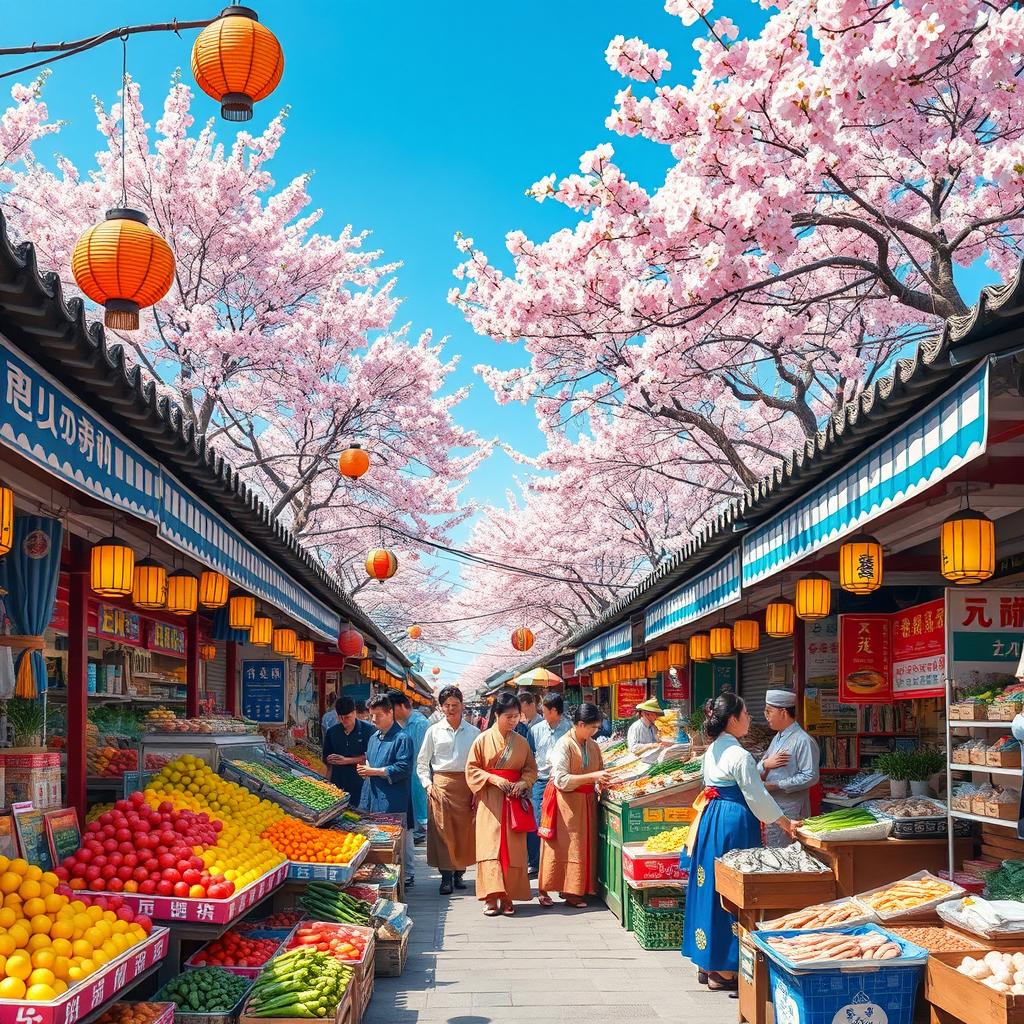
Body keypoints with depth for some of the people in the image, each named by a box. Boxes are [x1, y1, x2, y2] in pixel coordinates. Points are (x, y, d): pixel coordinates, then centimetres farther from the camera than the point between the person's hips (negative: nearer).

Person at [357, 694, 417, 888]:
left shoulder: (402, 738, -9)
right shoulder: (374, 738, 17)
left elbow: (403, 769, -16)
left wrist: (374, 771, -14)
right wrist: (364, 769, 5)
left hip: (394, 801, -8)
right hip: (373, 797, 8)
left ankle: (408, 876, 7)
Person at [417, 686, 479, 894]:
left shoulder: (474, 732, 7)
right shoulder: (434, 731, 7)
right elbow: (422, 762, 12)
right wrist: (427, 783, 0)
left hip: (466, 784, 1)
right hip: (441, 783, 0)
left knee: (465, 830, 3)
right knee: (442, 830, -4)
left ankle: (459, 872, 16)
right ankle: (446, 876, 2)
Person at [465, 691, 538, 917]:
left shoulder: (521, 743, 6)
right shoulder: (483, 740, -2)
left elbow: (531, 769, 11)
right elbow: (472, 769, -1)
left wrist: (522, 783, -9)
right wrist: (494, 779, -14)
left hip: (514, 800, 3)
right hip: (490, 799, -3)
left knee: (513, 847, 1)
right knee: (490, 845, -8)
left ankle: (508, 896, 8)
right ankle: (491, 897, -6)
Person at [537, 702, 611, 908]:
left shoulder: (593, 746, 9)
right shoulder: (564, 745, -13)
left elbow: (599, 769, 22)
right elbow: (561, 780, -20)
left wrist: (603, 780, -2)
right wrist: (592, 777, -24)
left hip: (587, 801, 7)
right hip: (567, 801, -7)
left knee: (584, 845, 7)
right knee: (561, 846, -3)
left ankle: (571, 891, 14)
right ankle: (545, 891, 6)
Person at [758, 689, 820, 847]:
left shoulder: (803, 741, -13)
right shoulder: (777, 738, 15)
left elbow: (811, 777, -20)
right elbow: (758, 771, 18)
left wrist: (776, 785, -20)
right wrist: (766, 764, -6)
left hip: (790, 811, -8)